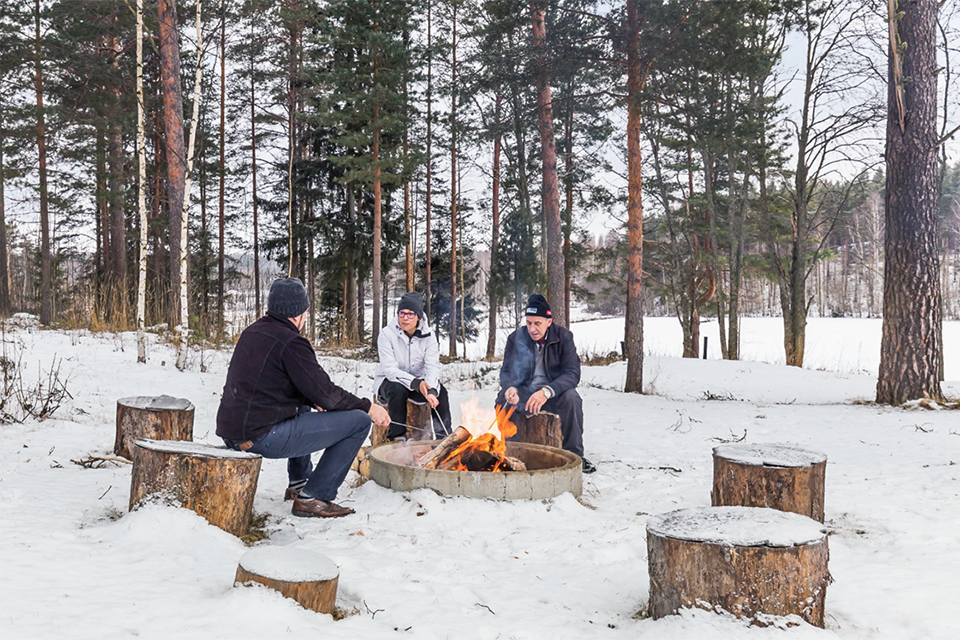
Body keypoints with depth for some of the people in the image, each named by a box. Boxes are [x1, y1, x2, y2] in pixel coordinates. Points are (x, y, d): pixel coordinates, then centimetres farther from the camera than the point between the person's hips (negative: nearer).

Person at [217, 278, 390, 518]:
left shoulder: (251, 332, 13)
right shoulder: (290, 342, -15)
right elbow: (326, 394, -11)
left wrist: (314, 401, 21)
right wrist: (368, 407, 1)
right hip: (263, 437, -10)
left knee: (304, 409, 38)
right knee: (359, 421, -8)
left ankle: (298, 484, 37)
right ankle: (312, 497, -3)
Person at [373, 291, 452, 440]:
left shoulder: (428, 337, -8)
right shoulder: (387, 334, -17)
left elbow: (433, 367, -18)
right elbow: (389, 369, -25)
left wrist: (431, 390, -40)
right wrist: (416, 383, -38)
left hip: (419, 380, 3)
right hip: (389, 381, -3)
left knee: (440, 391, -24)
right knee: (398, 389, -36)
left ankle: (444, 437, -12)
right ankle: (397, 437, -22)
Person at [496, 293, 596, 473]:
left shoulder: (563, 337, -8)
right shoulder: (515, 338, -3)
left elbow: (573, 374, -19)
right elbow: (506, 371, -2)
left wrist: (547, 391, -38)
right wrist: (510, 388, -29)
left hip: (552, 395, -1)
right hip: (523, 393, 1)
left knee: (571, 397, -34)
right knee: (503, 399, -31)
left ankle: (574, 454, -15)